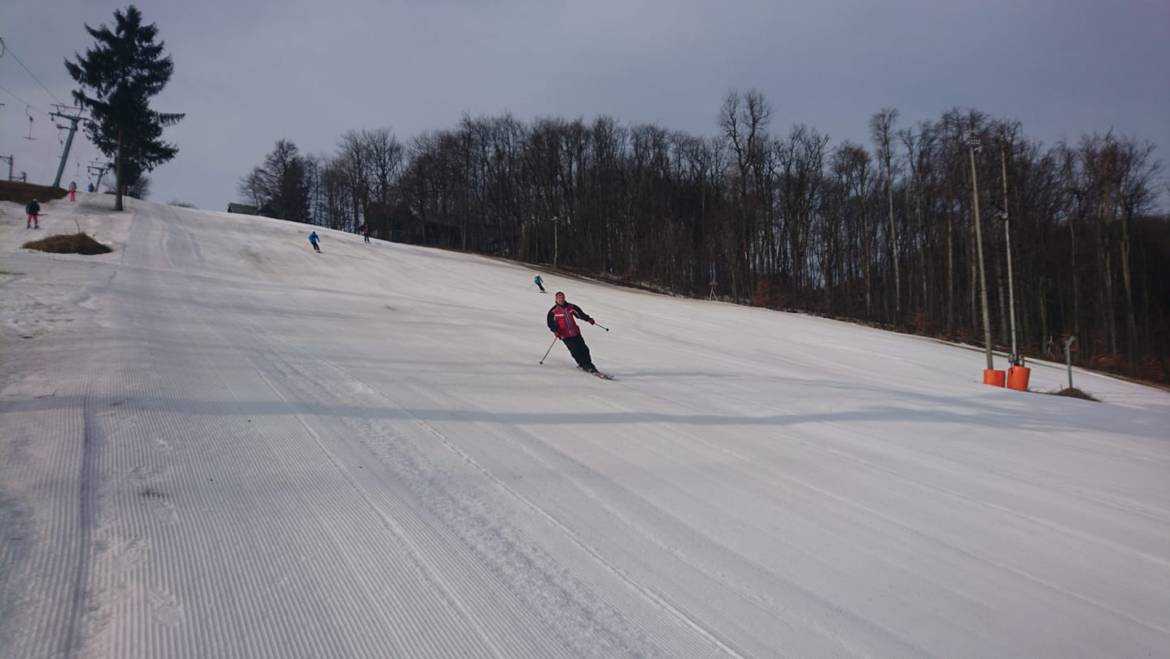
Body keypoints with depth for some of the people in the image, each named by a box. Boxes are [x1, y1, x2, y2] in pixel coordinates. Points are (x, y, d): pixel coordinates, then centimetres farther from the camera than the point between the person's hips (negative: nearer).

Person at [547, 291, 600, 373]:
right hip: (565, 335, -4)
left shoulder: (571, 307, 6)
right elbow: (551, 323, -5)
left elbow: (580, 313, 13)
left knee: (583, 349, 0)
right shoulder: (553, 311, -4)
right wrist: (555, 331, -21)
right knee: (575, 351, -14)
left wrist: (588, 319, -1)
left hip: (575, 333, 4)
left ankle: (589, 364, 13)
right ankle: (583, 365, -6)